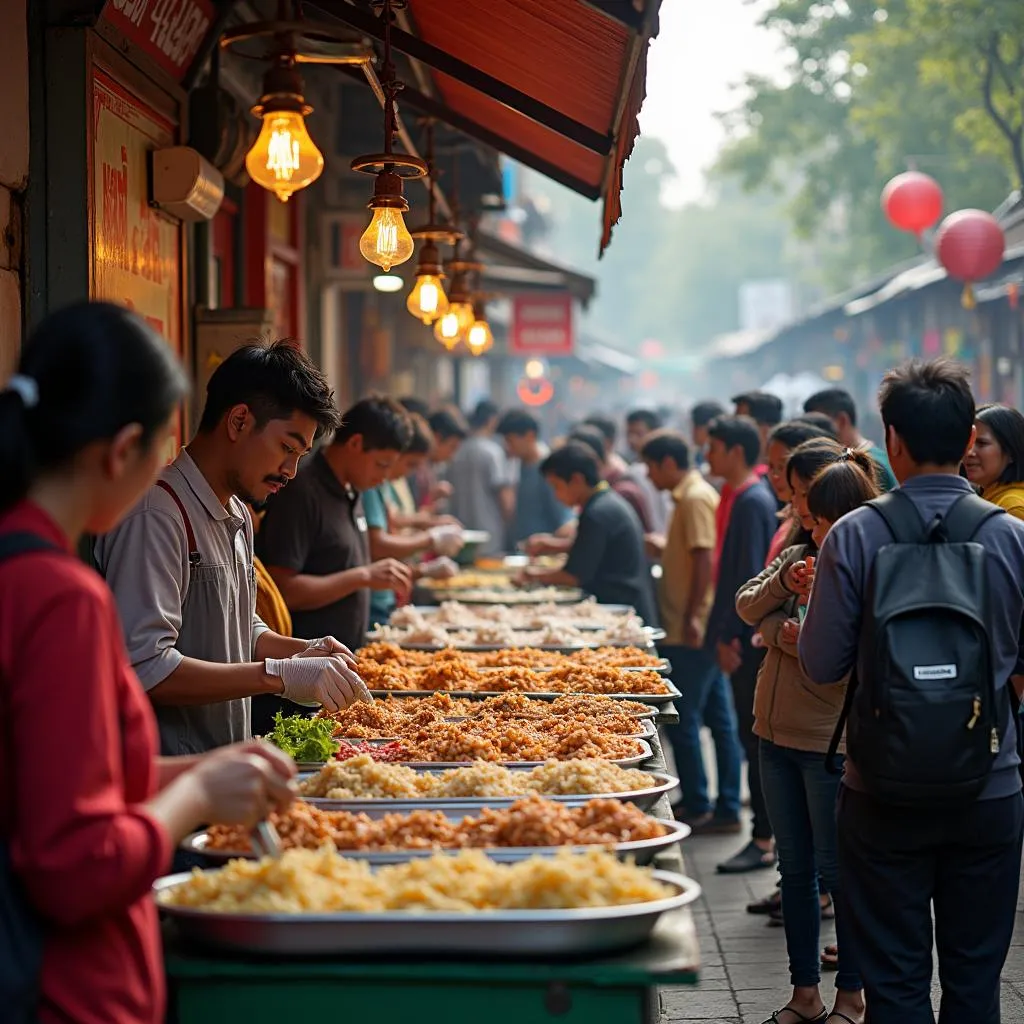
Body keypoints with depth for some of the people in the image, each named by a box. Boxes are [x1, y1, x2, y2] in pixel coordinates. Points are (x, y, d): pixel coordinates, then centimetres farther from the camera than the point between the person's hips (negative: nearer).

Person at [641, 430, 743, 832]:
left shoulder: (694, 499, -14)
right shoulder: (694, 494, 16)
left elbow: (705, 560, -20)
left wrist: (691, 617, -21)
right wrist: (662, 548, 15)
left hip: (690, 632, -10)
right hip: (703, 630, 10)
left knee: (682, 721, -3)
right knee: (719, 718, 10)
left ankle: (697, 808, 4)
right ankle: (727, 809, 15)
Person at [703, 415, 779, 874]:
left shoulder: (752, 501, -16)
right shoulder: (736, 497, 14)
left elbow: (750, 575, -20)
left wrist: (731, 637, -18)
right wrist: (721, 634, 17)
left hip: (749, 640, -10)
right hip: (740, 636, 10)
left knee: (757, 735, -5)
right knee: (754, 735, 14)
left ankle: (765, 840, 0)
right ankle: (769, 830, 22)